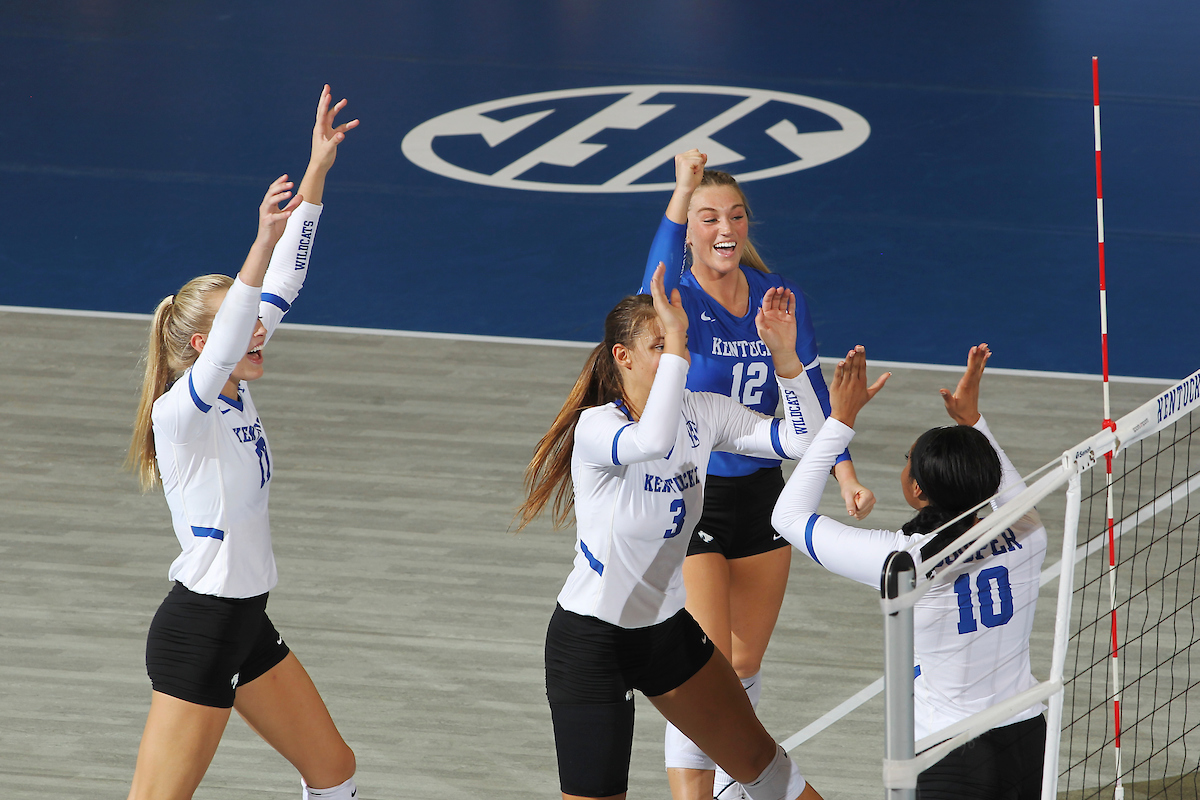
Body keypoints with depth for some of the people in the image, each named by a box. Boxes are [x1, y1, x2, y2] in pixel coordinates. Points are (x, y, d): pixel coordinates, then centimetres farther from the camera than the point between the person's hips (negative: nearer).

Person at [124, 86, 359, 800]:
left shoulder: (236, 392, 5)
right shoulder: (180, 412, -18)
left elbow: (285, 280, 3)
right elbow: (228, 335, -38)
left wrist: (320, 166, 0)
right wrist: (263, 243, -50)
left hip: (246, 625, 9)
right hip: (196, 633, -9)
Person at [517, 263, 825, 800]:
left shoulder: (702, 413, -3)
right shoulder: (596, 425, -24)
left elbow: (801, 438, -8)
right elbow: (652, 441, -47)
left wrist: (784, 354, -20)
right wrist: (674, 343, -42)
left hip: (667, 628, 7)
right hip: (591, 640, -7)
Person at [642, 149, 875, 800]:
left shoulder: (779, 298, 1)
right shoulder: (678, 300, -14)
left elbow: (811, 395, 3)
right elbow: (661, 277, -40)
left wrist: (846, 476, -9)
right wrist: (682, 192, -52)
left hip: (761, 494, 5)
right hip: (688, 499, -5)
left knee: (745, 664, 16)